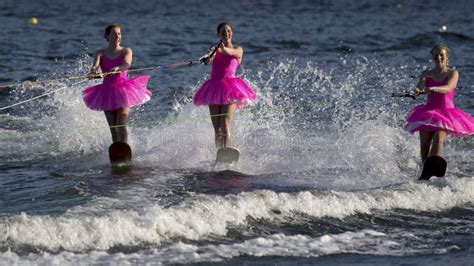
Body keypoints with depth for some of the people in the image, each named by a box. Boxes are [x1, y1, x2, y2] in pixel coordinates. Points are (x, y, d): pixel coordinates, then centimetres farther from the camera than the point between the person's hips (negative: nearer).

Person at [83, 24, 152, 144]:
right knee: (113, 129, 2)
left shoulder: (126, 51, 2)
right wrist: (94, 71, -39)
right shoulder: (100, 53, 6)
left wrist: (117, 68, -41)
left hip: (123, 90, -2)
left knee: (121, 126, -16)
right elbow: (95, 65, -14)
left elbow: (127, 64, -18)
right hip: (107, 92, 2)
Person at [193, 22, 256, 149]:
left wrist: (224, 49, -40)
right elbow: (210, 57, -8)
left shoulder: (238, 49, 8)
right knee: (217, 129, 1)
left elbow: (231, 52, -16)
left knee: (225, 125, -19)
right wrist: (209, 57, -34)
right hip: (214, 88, 4)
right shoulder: (215, 49, 15)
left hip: (230, 90, -4)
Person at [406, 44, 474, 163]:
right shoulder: (427, 74, 8)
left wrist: (433, 89, -40)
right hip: (428, 112, 3)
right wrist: (416, 91, -36)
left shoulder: (453, 73, 0)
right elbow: (420, 86, -10)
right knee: (424, 144, -7)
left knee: (438, 140, -24)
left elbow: (448, 88, -19)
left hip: (446, 113, -3)